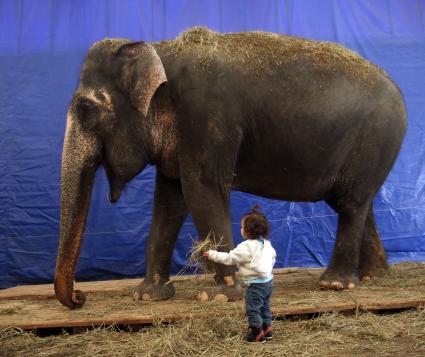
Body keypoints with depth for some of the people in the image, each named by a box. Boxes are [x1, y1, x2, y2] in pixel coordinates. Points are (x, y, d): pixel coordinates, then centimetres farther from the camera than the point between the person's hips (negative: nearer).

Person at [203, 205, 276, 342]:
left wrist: (212, 254, -7)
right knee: (264, 307, 19)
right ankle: (267, 330, 27)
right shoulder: (266, 243, 5)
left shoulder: (246, 247, -20)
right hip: (268, 281, 9)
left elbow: (229, 258, -15)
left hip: (256, 284, -9)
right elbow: (273, 256, 18)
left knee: (252, 309, 1)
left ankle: (257, 333, 7)